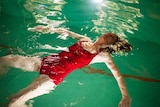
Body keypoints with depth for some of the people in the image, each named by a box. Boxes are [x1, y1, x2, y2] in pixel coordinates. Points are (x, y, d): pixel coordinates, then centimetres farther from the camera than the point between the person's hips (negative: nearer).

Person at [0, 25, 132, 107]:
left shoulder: (104, 55, -2)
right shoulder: (86, 40, 13)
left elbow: (117, 74, -10)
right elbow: (67, 32, 25)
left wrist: (125, 95, -22)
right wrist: (49, 28, 24)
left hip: (58, 74, -6)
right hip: (51, 61, 6)